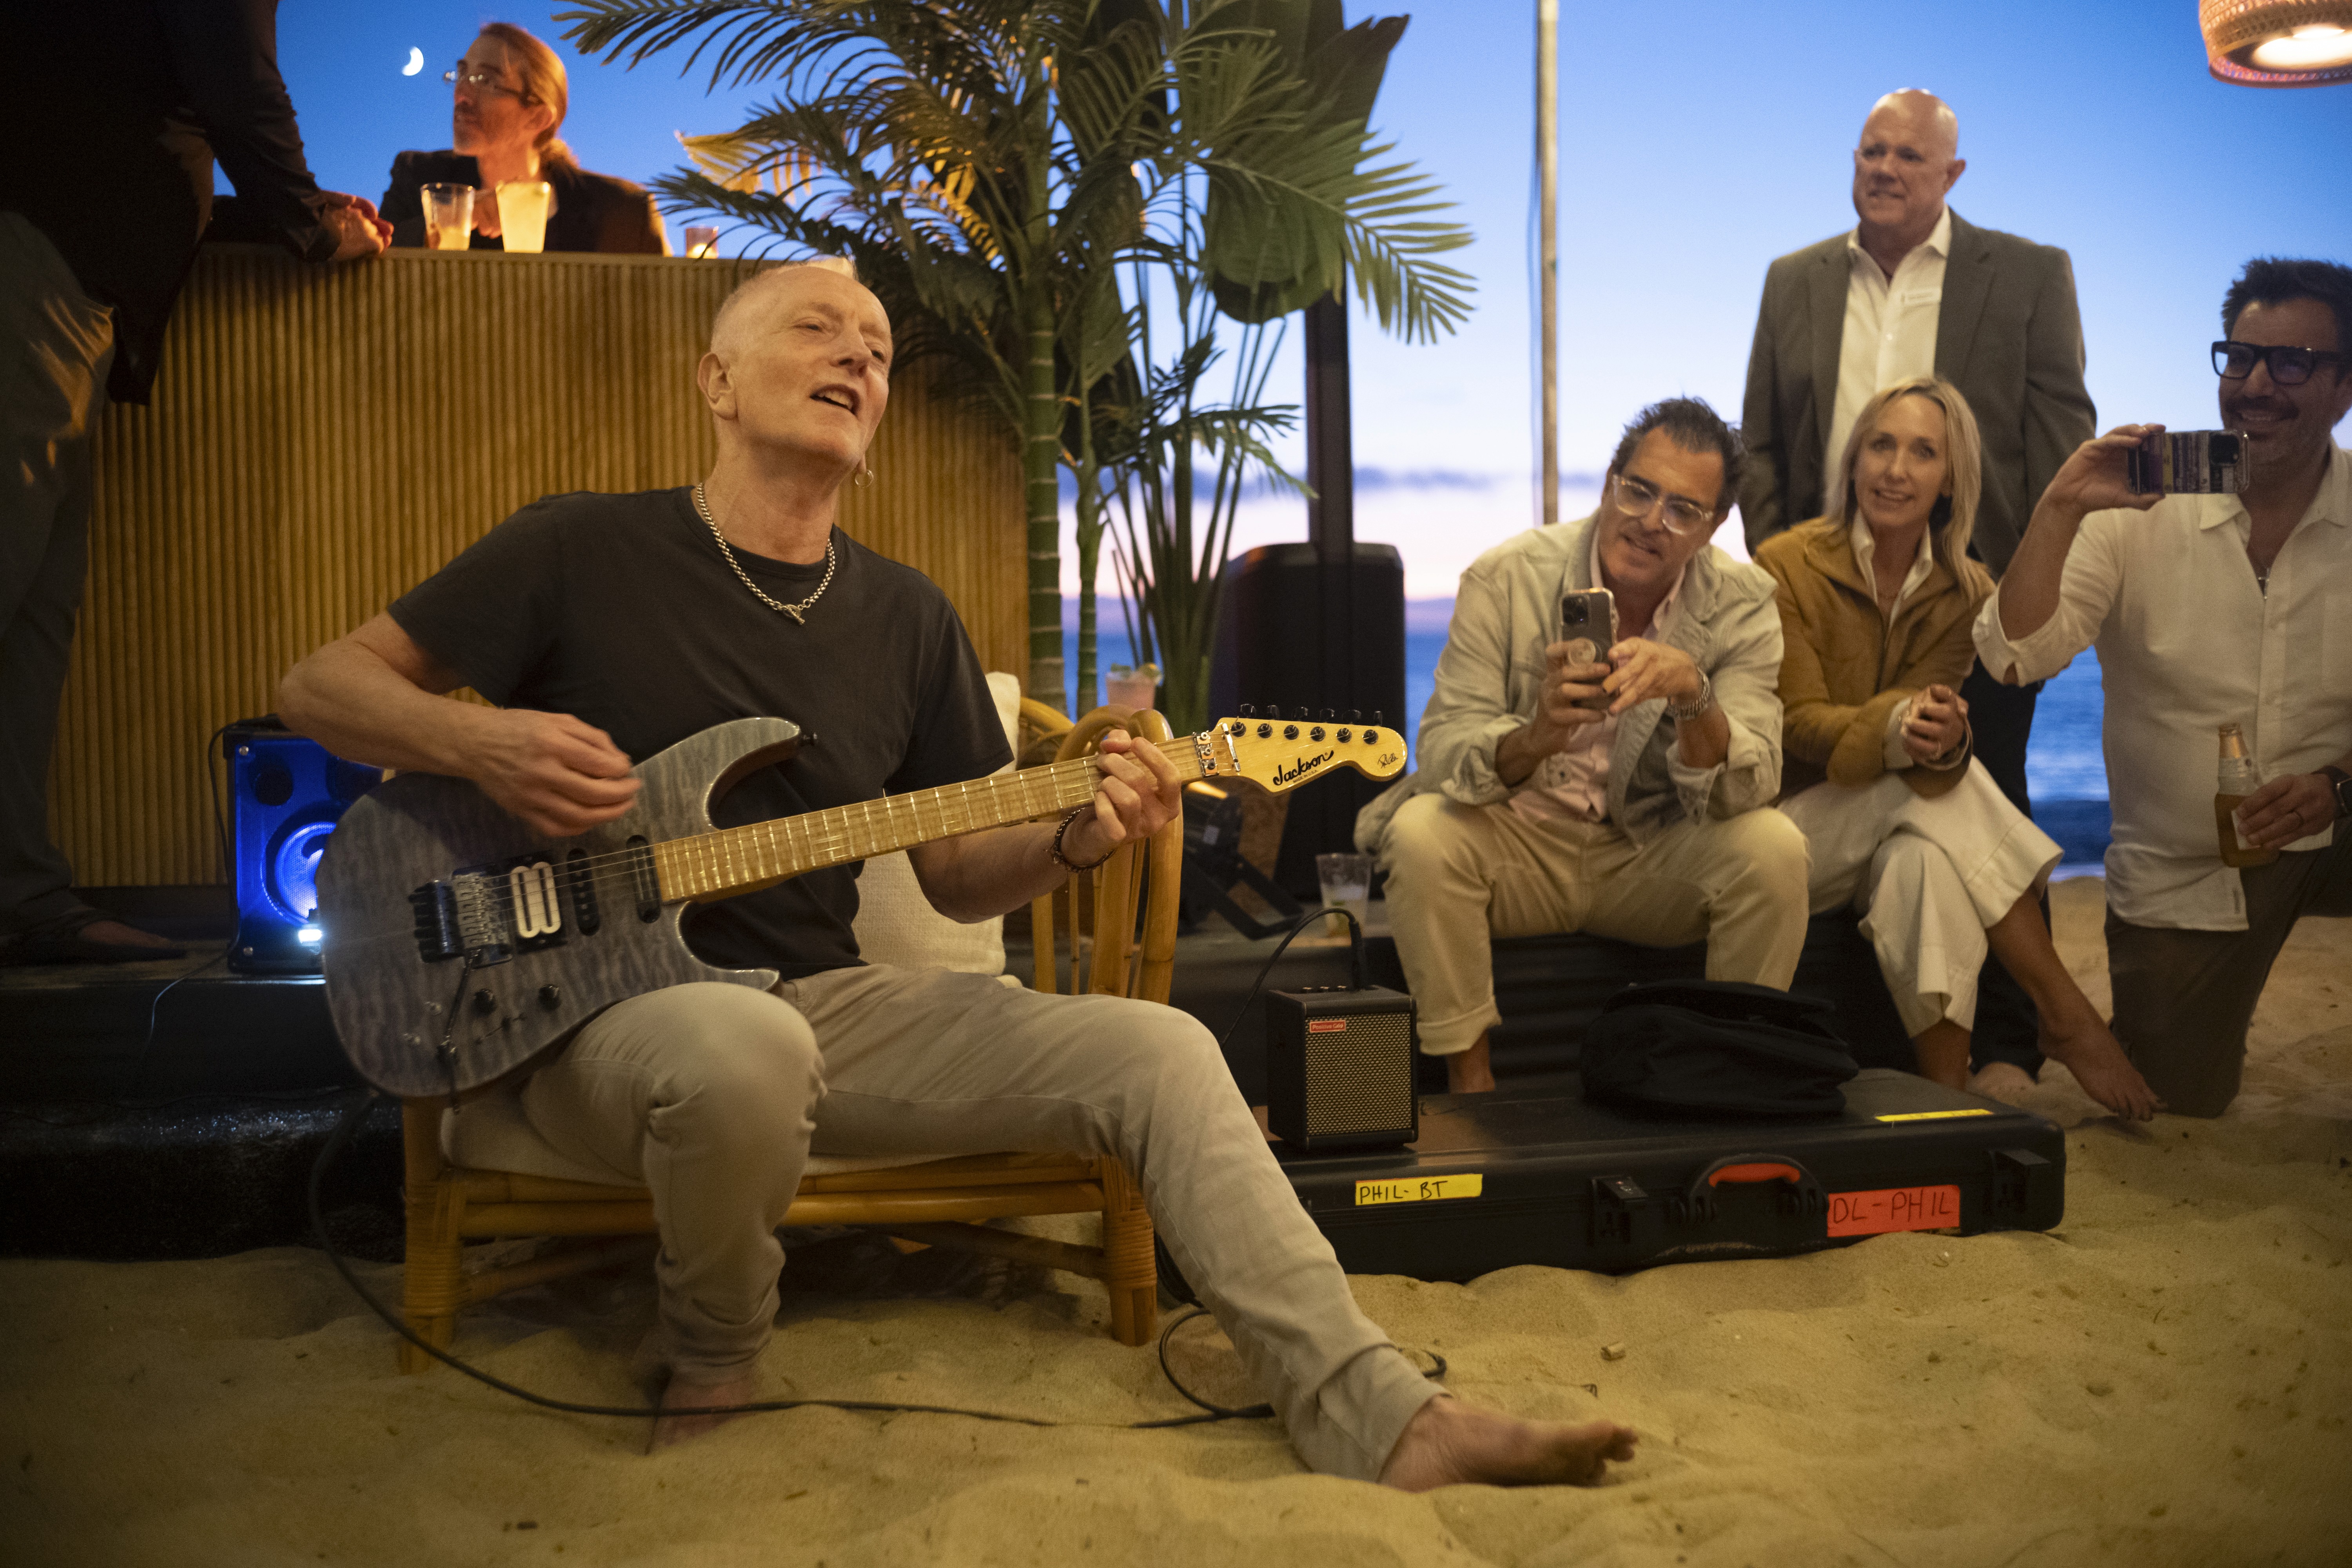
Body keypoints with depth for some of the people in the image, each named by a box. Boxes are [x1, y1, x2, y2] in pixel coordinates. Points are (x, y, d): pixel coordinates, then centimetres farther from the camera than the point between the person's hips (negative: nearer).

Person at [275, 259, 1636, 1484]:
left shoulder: (908, 619, 10)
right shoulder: (582, 551, -2)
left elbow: (958, 879, 13)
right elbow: (320, 688, 3)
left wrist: (1073, 837, -10)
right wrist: (481, 740, -19)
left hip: (829, 999, 5)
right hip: (604, 1008, -4)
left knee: (1154, 1053, -13)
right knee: (745, 1048, -41)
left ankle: (1380, 1419, -13)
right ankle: (715, 1364, -7)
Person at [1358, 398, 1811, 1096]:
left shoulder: (1742, 605, -8)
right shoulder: (1506, 578, -12)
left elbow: (1745, 790, -19)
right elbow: (1441, 753, -19)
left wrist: (1693, 695, -39)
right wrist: (1536, 738, -41)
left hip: (1654, 859, 1)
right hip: (1519, 842, -1)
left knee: (1773, 847, -24)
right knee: (1422, 833, -29)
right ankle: (1469, 1082, -14)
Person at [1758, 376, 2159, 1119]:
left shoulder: (1966, 593, 3)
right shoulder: (1788, 565, -9)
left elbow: (1937, 715, -10)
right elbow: (1798, 723, -15)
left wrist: (1943, 738, -38)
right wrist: (1895, 728, -37)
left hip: (1888, 836, 4)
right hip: (1789, 822, -4)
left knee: (1922, 858, -32)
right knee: (1943, 797, -30)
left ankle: (1947, 1086, -26)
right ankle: (2067, 1016, -22)